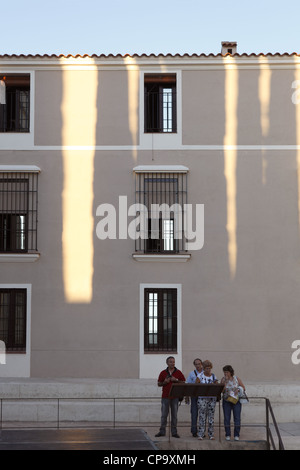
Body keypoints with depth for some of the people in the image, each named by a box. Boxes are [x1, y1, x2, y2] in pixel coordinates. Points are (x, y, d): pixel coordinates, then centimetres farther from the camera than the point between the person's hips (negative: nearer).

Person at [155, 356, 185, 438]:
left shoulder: (178, 372, 5)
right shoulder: (163, 373, 7)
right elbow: (159, 384, 9)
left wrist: (176, 380, -11)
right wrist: (164, 382, -10)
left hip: (175, 397, 0)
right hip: (165, 397, 0)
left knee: (174, 415, 3)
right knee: (164, 415, 2)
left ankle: (174, 432, 8)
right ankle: (162, 431, 9)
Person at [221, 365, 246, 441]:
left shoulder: (237, 379, -1)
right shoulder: (223, 379, -1)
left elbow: (244, 388, 6)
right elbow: (222, 391, -10)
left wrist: (238, 390, -13)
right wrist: (225, 382, -17)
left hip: (236, 400, 0)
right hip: (226, 401, 1)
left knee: (237, 418, -5)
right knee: (226, 418, -2)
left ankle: (236, 435, 0)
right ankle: (227, 435, 5)